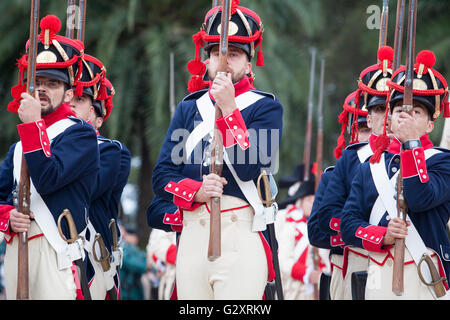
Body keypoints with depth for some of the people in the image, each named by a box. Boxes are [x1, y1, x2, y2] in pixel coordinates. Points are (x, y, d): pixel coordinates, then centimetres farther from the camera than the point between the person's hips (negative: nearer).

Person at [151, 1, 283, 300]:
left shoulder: (266, 107, 5)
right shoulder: (189, 108, 17)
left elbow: (249, 168, -10)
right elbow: (162, 176, 11)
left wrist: (228, 108, -12)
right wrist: (195, 191, -9)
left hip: (242, 236, -4)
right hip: (192, 237, 4)